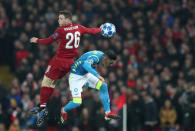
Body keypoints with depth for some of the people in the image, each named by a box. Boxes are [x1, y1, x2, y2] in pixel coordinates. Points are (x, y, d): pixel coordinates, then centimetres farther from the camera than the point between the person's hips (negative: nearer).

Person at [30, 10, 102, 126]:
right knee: (52, 82, 16)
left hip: (60, 60, -7)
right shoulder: (79, 28, 4)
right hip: (71, 62, 7)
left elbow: (48, 41, -6)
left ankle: (43, 107, -15)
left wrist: (37, 40, 10)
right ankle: (42, 106, 16)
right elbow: (91, 31, 19)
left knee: (46, 81, -4)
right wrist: (100, 29, 38)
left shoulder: (61, 31, -14)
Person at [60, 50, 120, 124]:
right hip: (76, 77, -8)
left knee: (103, 86, -5)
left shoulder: (101, 55, -4)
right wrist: (97, 75, -64)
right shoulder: (95, 57, -32)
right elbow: (85, 65, -55)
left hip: (86, 74, 8)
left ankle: (108, 113, 1)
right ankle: (64, 110, 21)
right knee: (77, 103, -13)